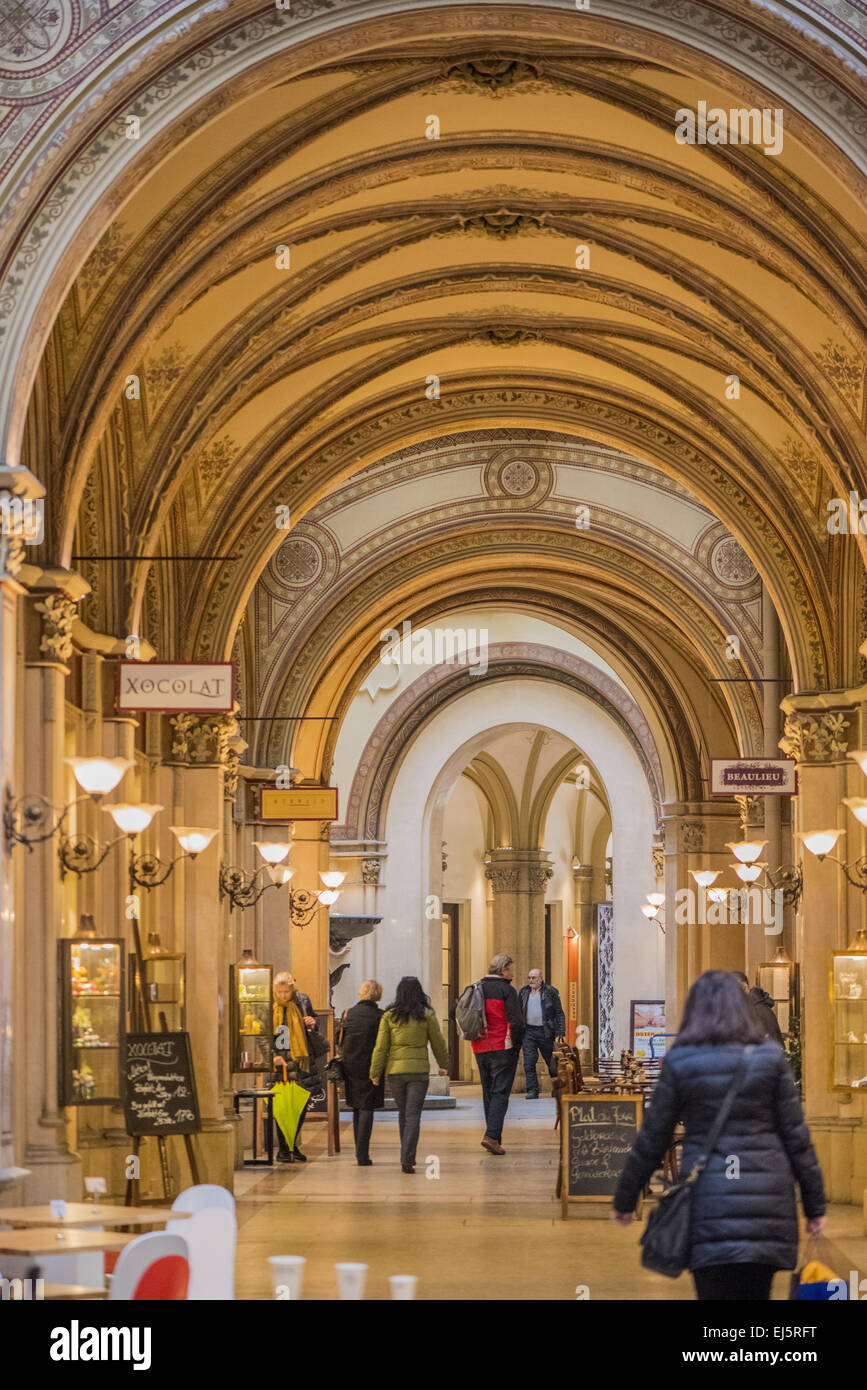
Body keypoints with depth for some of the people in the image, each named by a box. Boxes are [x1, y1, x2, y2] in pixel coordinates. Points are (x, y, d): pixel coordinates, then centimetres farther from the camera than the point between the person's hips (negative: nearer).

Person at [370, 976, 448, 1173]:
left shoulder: (389, 1016, -2)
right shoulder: (427, 1015, -4)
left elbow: (381, 1047, -2)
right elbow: (438, 1043, 4)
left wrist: (375, 1073, 5)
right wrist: (444, 1065, 20)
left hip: (395, 1069, 2)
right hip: (419, 1069, -2)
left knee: (404, 1113, 18)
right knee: (413, 1115, -2)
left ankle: (408, 1157, 26)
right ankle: (407, 1159, -15)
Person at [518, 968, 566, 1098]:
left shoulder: (551, 992, 0)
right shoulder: (523, 993, 10)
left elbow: (559, 1013, 0)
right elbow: (518, 1013, 16)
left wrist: (561, 1031, -8)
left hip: (545, 1032, -2)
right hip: (528, 1032, 2)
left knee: (552, 1062, 7)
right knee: (529, 1063, -7)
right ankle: (532, 1091, -5)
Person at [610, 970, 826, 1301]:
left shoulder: (679, 1062, 0)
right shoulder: (770, 1057, 2)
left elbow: (652, 1137, 3)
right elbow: (796, 1135, 3)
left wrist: (624, 1199, 15)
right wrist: (815, 1204, 10)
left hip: (710, 1200, -2)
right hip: (767, 1197, 2)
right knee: (757, 1294, 11)